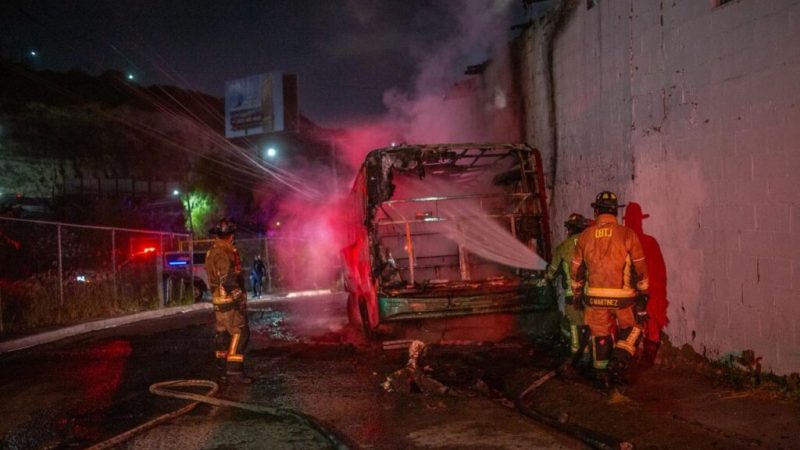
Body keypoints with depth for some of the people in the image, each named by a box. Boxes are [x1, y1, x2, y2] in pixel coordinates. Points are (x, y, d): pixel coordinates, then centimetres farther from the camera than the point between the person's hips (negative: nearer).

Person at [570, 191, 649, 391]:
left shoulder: (585, 236, 1)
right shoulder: (627, 234, -7)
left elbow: (576, 268, 8)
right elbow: (640, 268, -4)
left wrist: (577, 293, 21)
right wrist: (643, 293, 8)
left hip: (595, 296, 2)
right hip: (622, 296, -2)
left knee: (600, 335, 15)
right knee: (632, 328, 20)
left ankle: (603, 376, 21)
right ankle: (620, 360, 1)